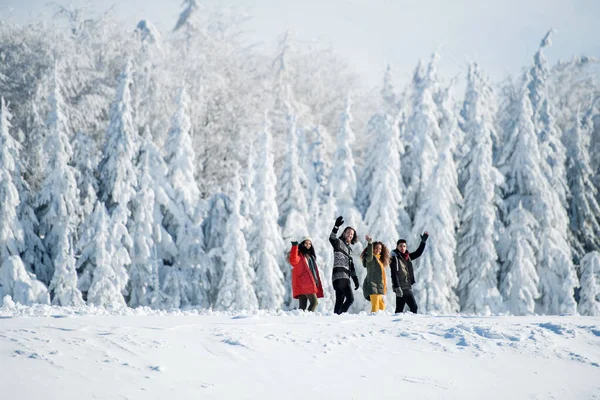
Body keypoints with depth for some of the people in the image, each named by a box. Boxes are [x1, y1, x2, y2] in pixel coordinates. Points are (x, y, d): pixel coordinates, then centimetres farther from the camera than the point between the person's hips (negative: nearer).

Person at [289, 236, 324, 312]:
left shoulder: (310, 256, 26)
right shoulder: (299, 254, -1)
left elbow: (315, 271, 27)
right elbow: (293, 261, -25)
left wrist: (318, 283, 22)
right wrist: (295, 247, -34)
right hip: (303, 284, -8)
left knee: (302, 306, 3)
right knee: (314, 302, -17)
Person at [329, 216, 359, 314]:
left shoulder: (349, 248, 25)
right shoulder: (339, 242, 2)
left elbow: (351, 266, 27)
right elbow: (332, 238, -23)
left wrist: (355, 279, 24)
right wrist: (336, 226, -37)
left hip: (345, 277, 9)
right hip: (340, 275, -9)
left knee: (340, 301, 4)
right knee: (350, 298, -17)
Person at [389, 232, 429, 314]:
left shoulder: (407, 257, 13)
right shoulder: (394, 258, -10)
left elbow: (417, 253, 27)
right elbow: (394, 274, -16)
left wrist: (423, 242, 20)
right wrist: (397, 288, -22)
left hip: (408, 287, 8)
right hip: (401, 288, -8)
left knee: (399, 309, 8)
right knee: (413, 307, -11)